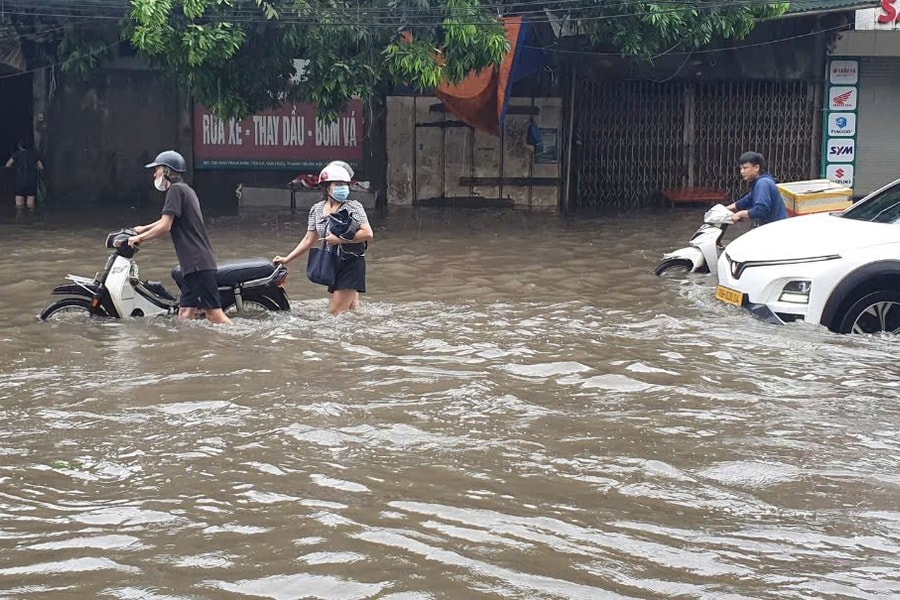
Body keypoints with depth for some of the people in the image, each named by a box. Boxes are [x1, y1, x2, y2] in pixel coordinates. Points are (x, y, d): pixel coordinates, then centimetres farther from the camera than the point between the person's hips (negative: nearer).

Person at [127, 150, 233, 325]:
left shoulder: (176, 189, -7)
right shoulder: (186, 190, 23)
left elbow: (166, 226, -12)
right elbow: (169, 220, 38)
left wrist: (139, 238, -2)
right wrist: (144, 229, 39)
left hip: (198, 263, -10)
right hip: (194, 264, 10)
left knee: (214, 314, -14)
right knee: (185, 316, 5)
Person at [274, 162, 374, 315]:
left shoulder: (353, 207, -9)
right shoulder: (317, 209, 8)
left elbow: (368, 233, -17)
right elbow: (309, 240, 14)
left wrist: (339, 239, -20)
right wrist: (287, 259, 10)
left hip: (351, 264, -6)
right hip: (332, 265, 6)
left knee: (335, 314, -12)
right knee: (351, 311, 10)